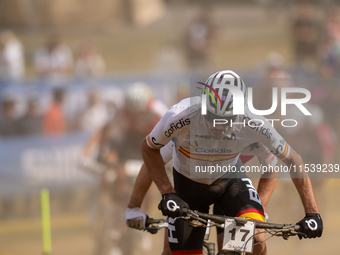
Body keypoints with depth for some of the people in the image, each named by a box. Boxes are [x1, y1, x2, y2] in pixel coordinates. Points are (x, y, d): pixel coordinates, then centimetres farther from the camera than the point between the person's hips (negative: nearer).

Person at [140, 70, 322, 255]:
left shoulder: (252, 123, -32)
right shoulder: (180, 117, -35)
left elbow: (293, 160, -17)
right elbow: (148, 148, -14)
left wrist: (312, 212, -19)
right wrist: (167, 193, -23)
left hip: (230, 178, 0)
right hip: (189, 182, 0)